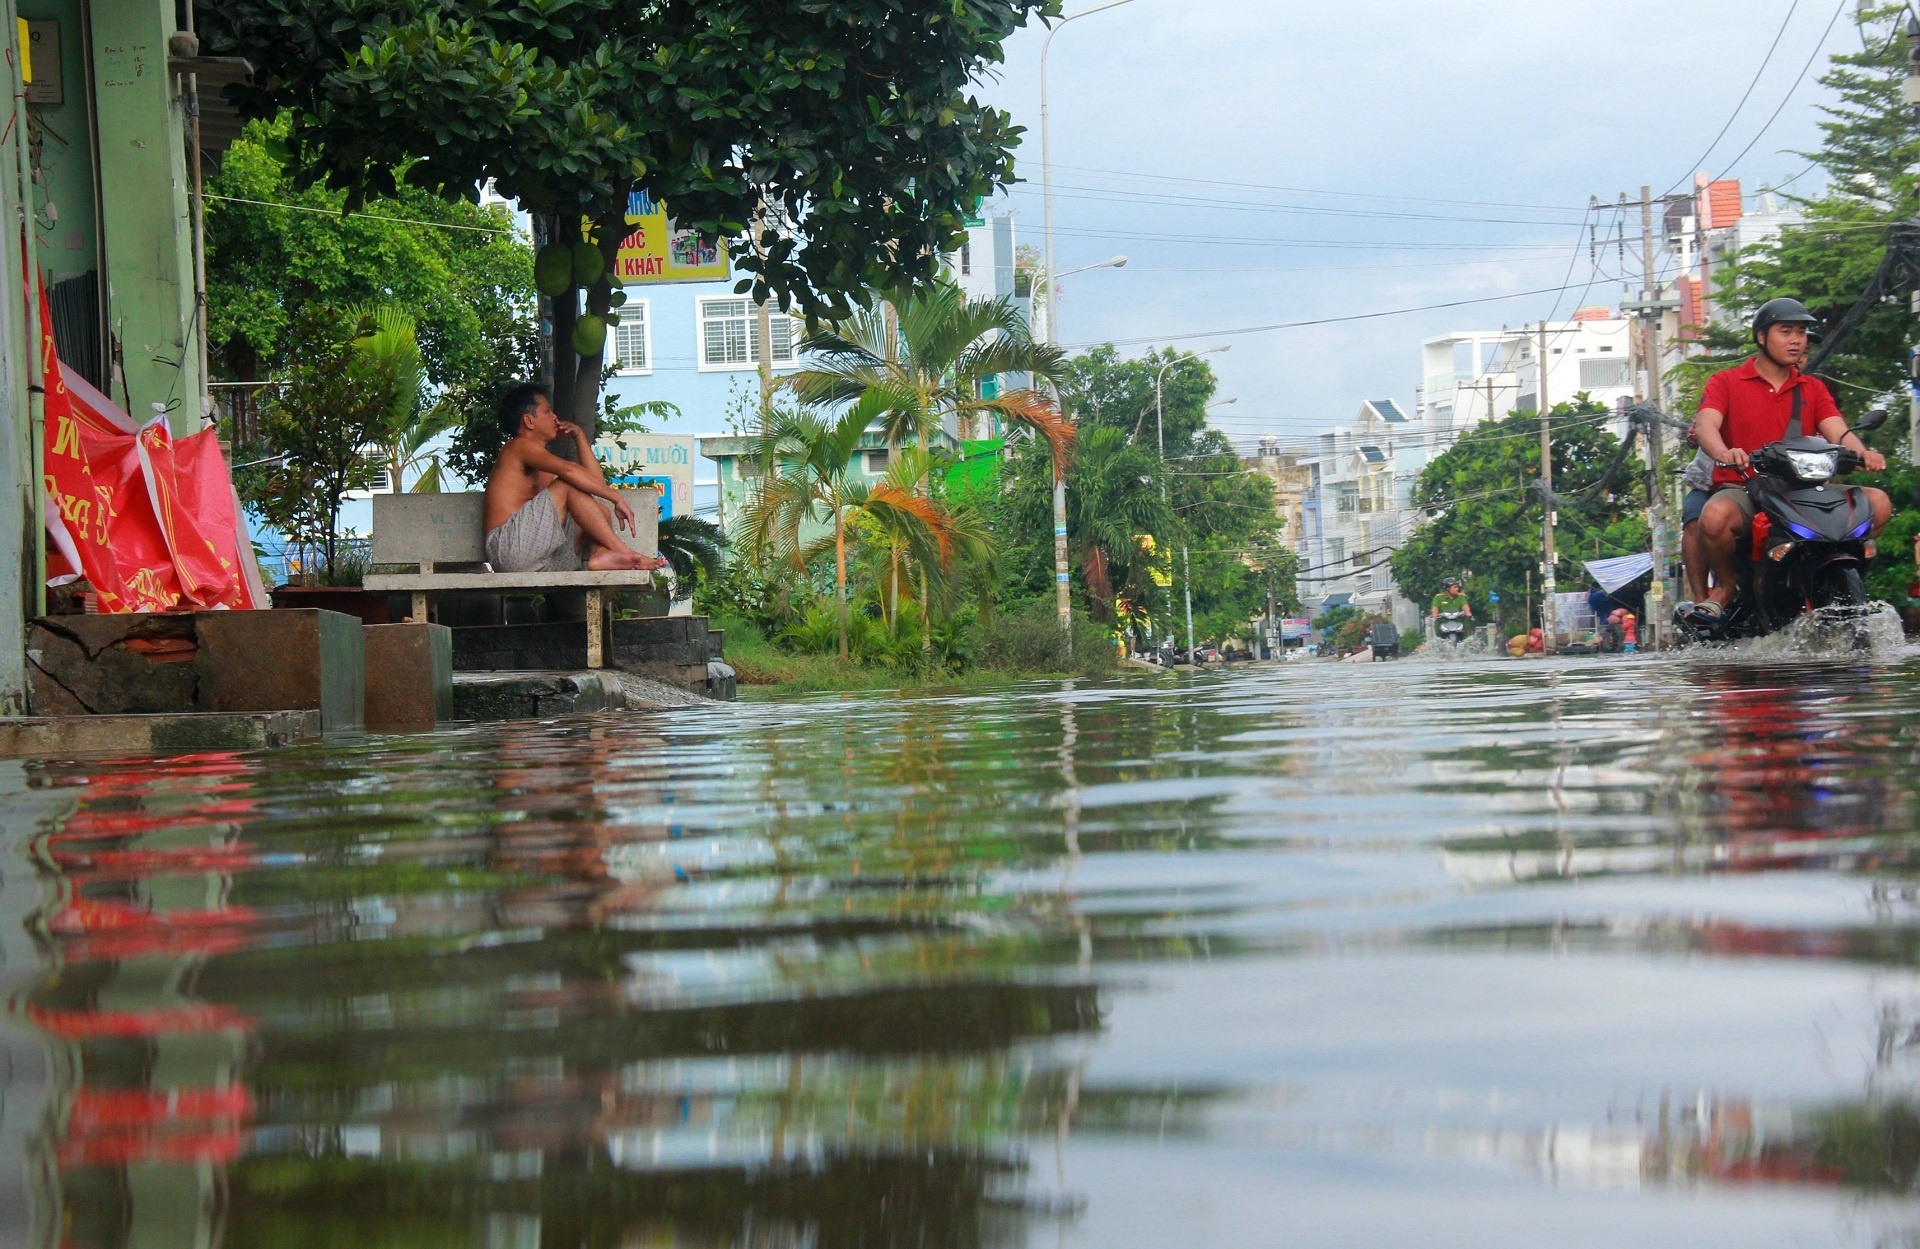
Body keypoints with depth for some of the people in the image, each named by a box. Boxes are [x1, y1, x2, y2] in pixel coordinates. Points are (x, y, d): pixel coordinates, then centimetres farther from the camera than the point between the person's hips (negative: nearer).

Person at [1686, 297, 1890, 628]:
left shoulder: (1813, 388, 18)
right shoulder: (1726, 382, 6)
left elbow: (1837, 430, 1)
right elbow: (1705, 424, -13)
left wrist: (1861, 452, -24)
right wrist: (1723, 453, -37)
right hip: (1742, 488, -3)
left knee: (1878, 502, -17)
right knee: (1715, 516, -38)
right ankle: (1726, 583, -7)